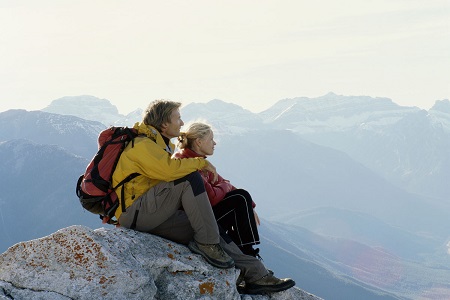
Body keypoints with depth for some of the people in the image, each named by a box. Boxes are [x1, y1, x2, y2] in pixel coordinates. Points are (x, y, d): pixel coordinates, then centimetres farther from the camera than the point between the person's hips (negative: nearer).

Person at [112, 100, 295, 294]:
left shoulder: (161, 145, 21)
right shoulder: (142, 145, -11)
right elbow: (169, 169, -27)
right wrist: (202, 163, -14)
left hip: (154, 219, 9)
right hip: (135, 213, -9)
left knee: (208, 229, -4)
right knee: (189, 179, -24)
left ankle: (254, 273, -7)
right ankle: (207, 243, -19)